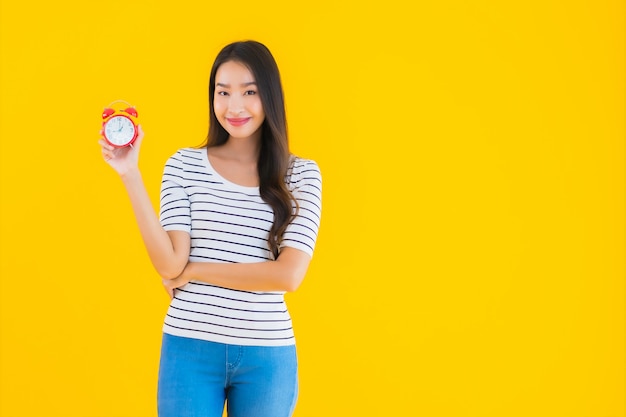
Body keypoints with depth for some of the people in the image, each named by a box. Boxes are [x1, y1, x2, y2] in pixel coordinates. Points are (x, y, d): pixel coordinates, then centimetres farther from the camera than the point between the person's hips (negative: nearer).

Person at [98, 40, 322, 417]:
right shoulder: (184, 165, 0)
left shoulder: (302, 174, -1)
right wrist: (131, 174, -13)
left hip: (267, 356, 0)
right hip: (190, 349, 0)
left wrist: (194, 270, -9)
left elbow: (289, 274, -11)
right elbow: (169, 264, -9)